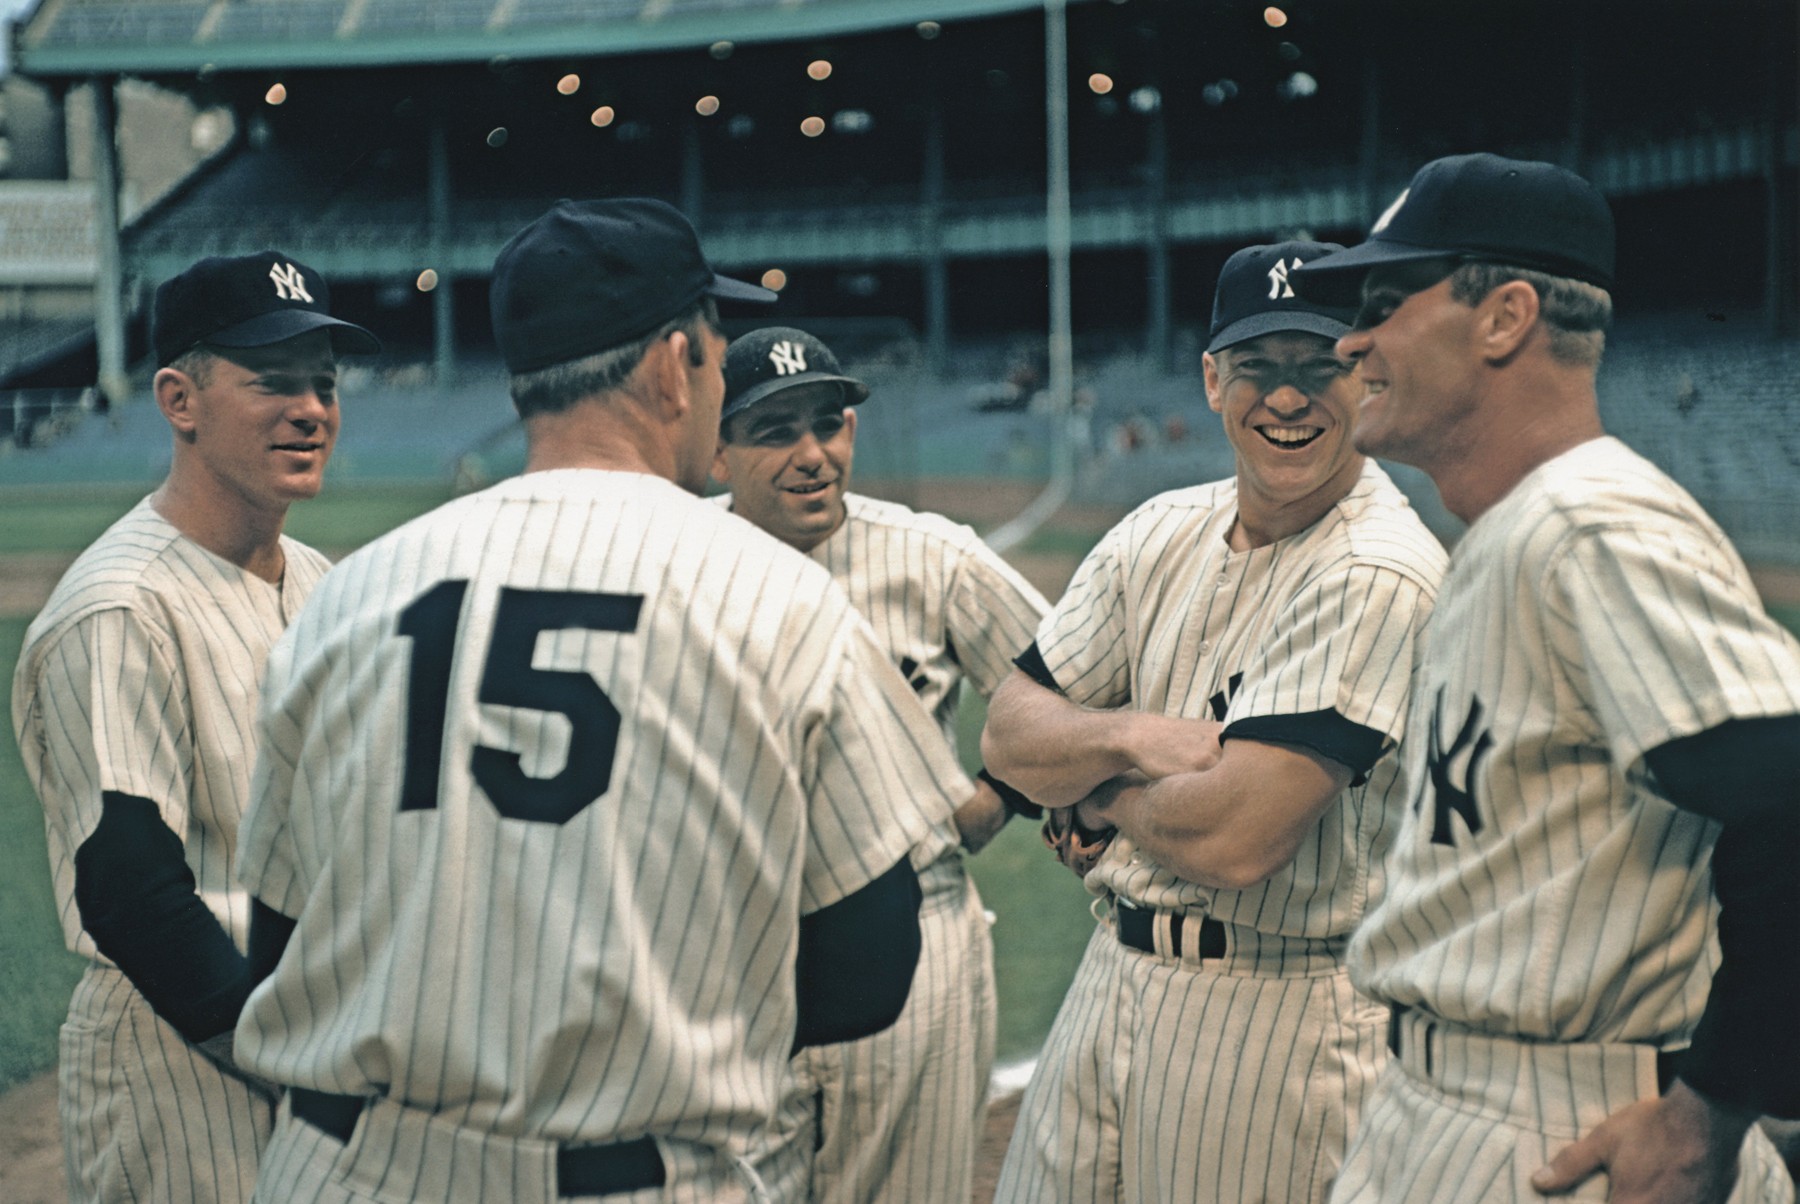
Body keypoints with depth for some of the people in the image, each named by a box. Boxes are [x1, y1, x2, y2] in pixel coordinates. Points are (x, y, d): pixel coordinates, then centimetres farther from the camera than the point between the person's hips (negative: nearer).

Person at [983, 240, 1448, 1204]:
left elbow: (1235, 839, -25)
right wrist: (1129, 737, -15)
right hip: (1111, 975, 7)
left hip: (1279, 1014, -7)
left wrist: (1100, 791, -5)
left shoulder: (1378, 574, -18)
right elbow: (1010, 735, 6)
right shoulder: (1164, 532, 7)